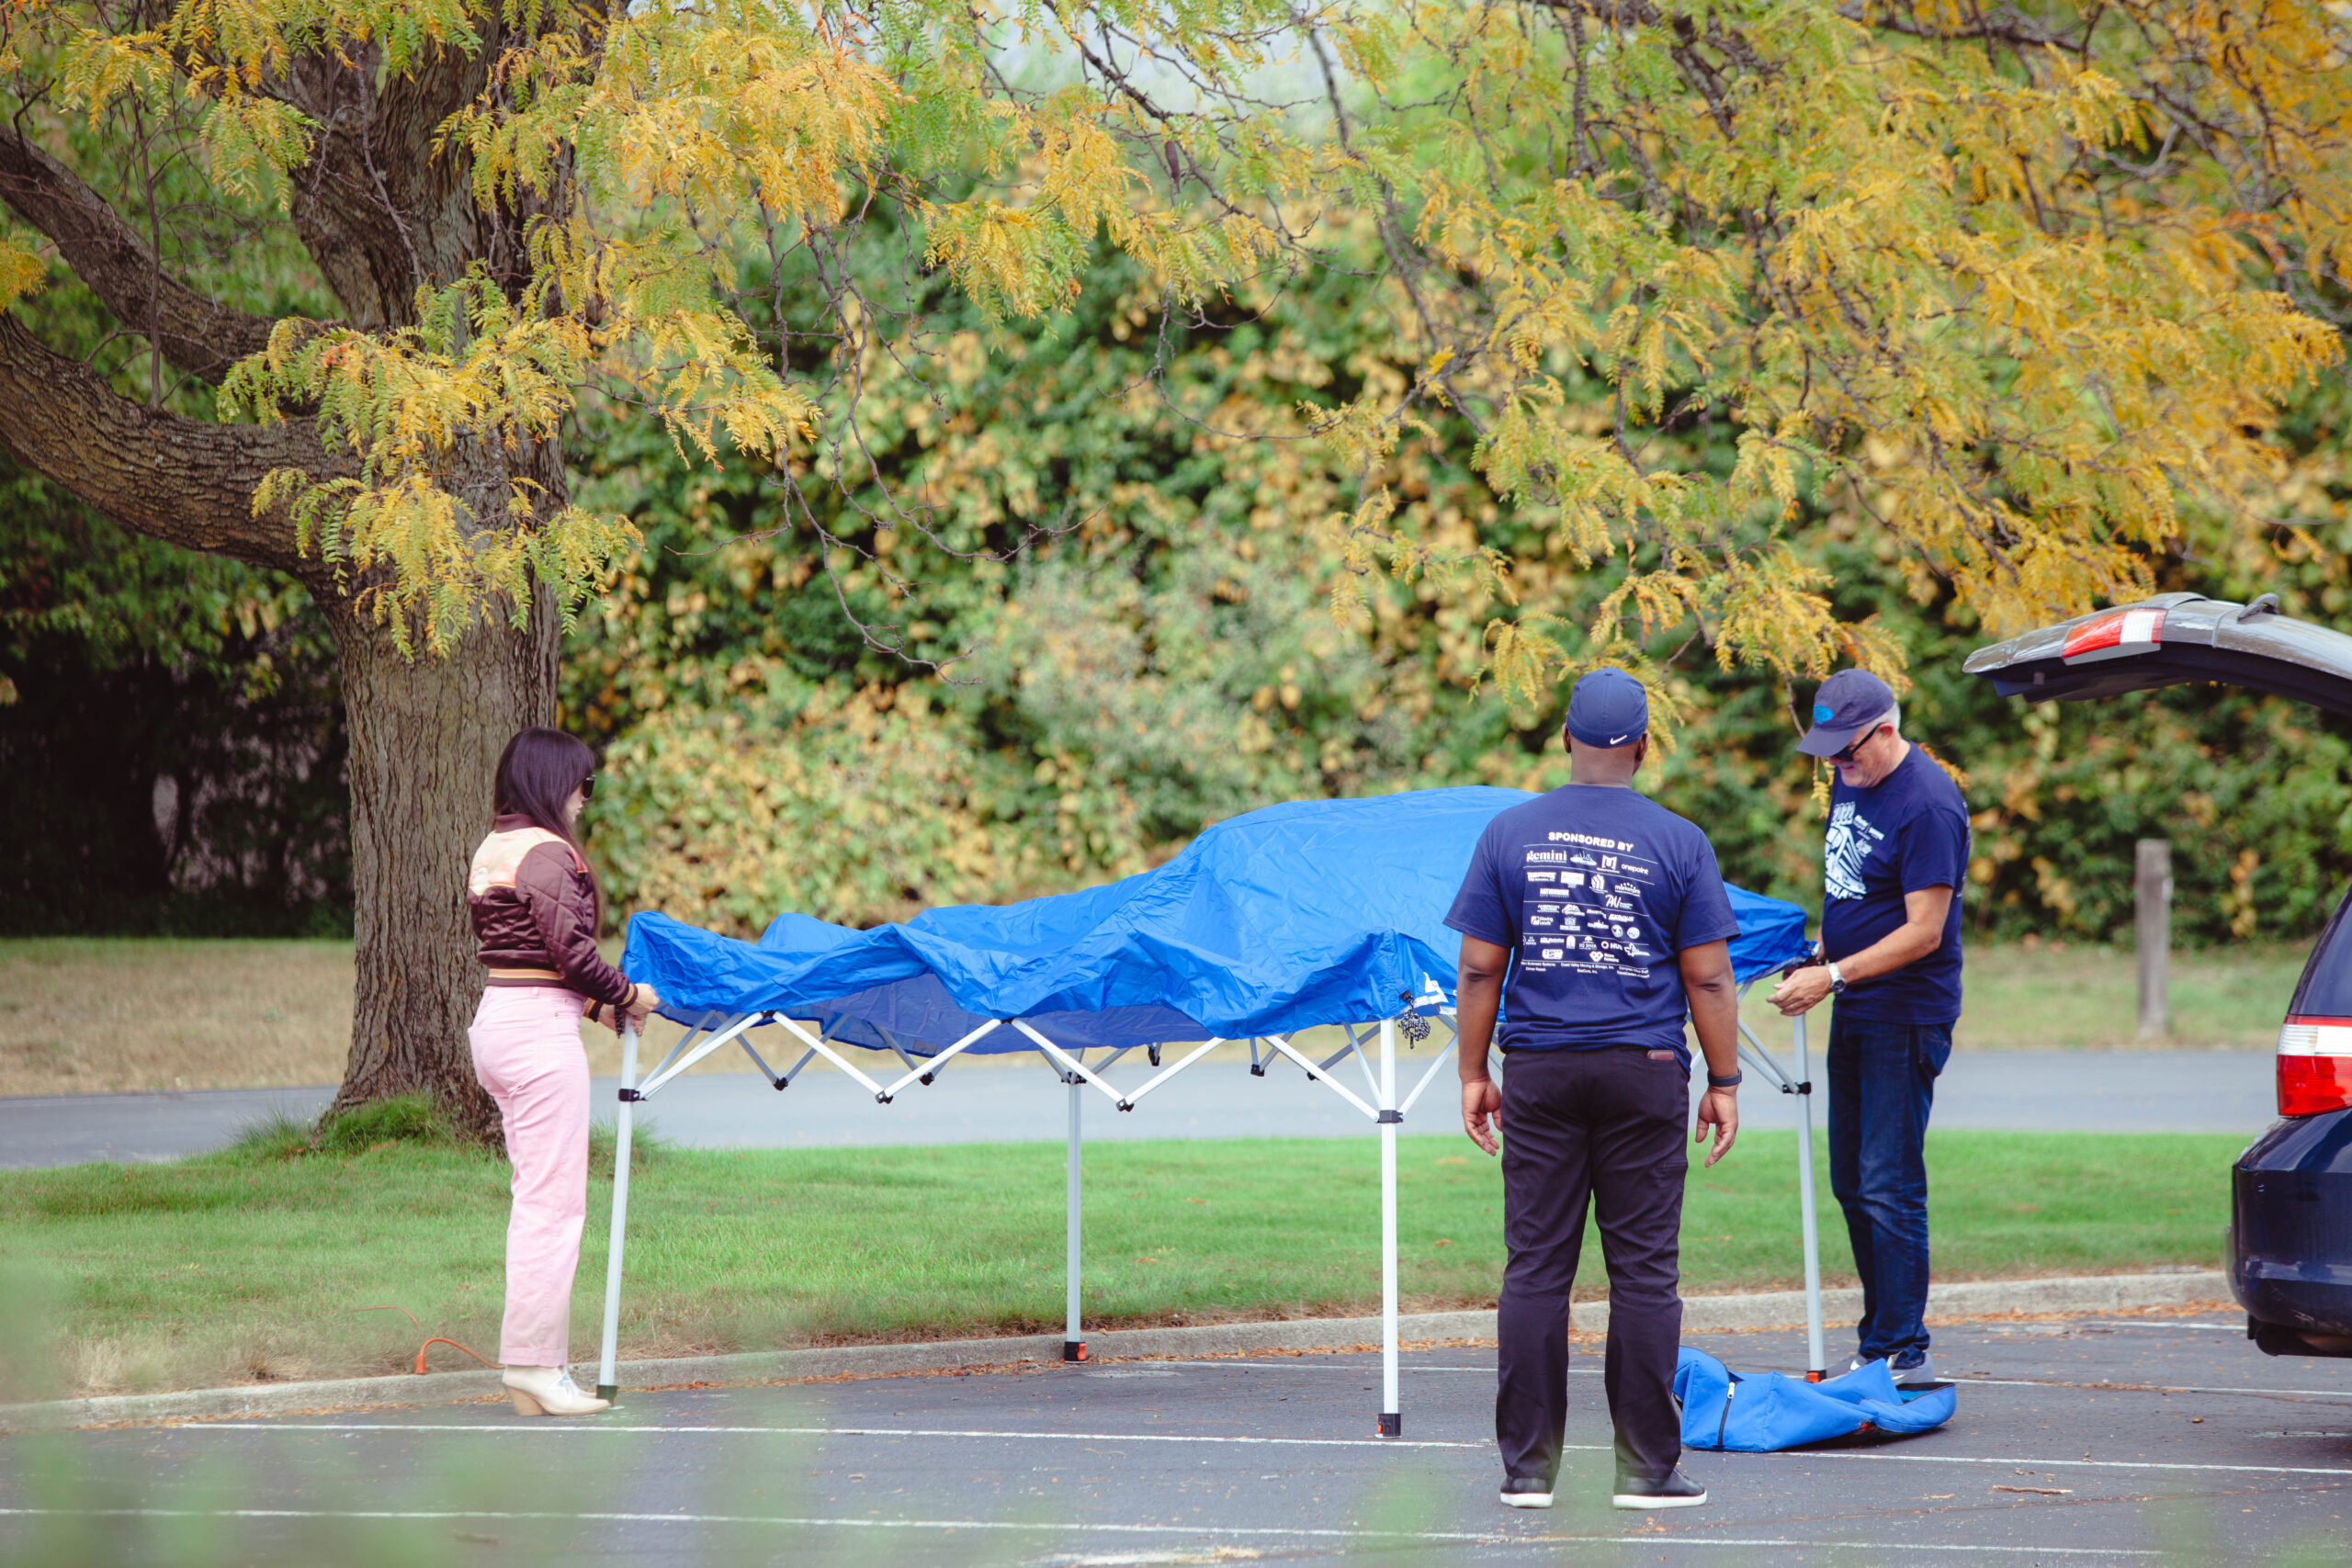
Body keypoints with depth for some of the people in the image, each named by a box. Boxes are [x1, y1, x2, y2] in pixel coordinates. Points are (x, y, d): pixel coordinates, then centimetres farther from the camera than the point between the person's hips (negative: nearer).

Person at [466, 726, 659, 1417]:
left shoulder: (491, 851, 16)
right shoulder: (546, 853, -13)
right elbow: (569, 945, -18)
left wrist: (595, 1004, 15)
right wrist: (624, 995, -2)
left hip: (496, 1019, 10)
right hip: (541, 1028, -10)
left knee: (536, 1197, 13)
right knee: (553, 1200, -7)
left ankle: (537, 1359, 14)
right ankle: (534, 1361, -7)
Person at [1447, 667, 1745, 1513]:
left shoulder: (1509, 834, 3)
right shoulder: (1678, 843, -1)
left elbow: (1479, 970, 3)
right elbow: (1709, 978, -1)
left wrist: (1473, 1075, 10)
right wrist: (1724, 1083, 7)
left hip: (1539, 1073, 2)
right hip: (1643, 1070, -1)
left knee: (1535, 1269, 4)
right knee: (1644, 1270, 2)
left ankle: (1527, 1466, 4)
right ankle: (1646, 1468, 3)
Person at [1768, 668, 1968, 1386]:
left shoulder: (1928, 804, -18)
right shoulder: (1850, 781, 10)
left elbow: (1923, 932, -20)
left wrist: (1832, 977, -21)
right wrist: (1817, 955, 10)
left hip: (1906, 1018, -9)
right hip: (1853, 1014, 9)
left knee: (1888, 1187, -9)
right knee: (1851, 1184, 11)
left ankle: (1904, 1351, -5)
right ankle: (1878, 1340, 18)